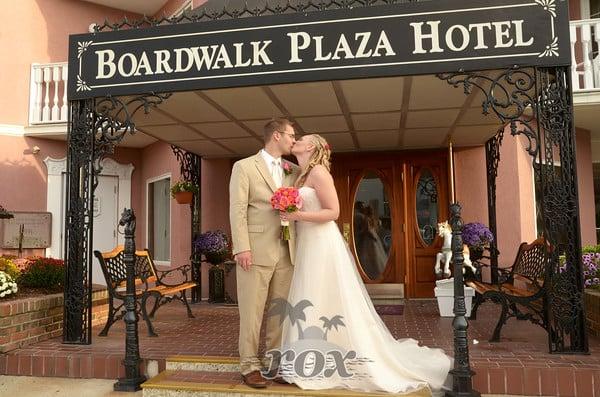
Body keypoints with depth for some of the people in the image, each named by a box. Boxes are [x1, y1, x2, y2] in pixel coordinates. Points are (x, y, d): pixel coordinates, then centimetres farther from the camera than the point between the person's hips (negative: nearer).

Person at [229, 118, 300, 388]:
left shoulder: (294, 171, 15)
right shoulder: (244, 167, 1)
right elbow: (237, 209, -6)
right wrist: (242, 248, -14)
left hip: (285, 252, 5)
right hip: (256, 252, -5)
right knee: (252, 311, 0)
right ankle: (250, 366, 11)